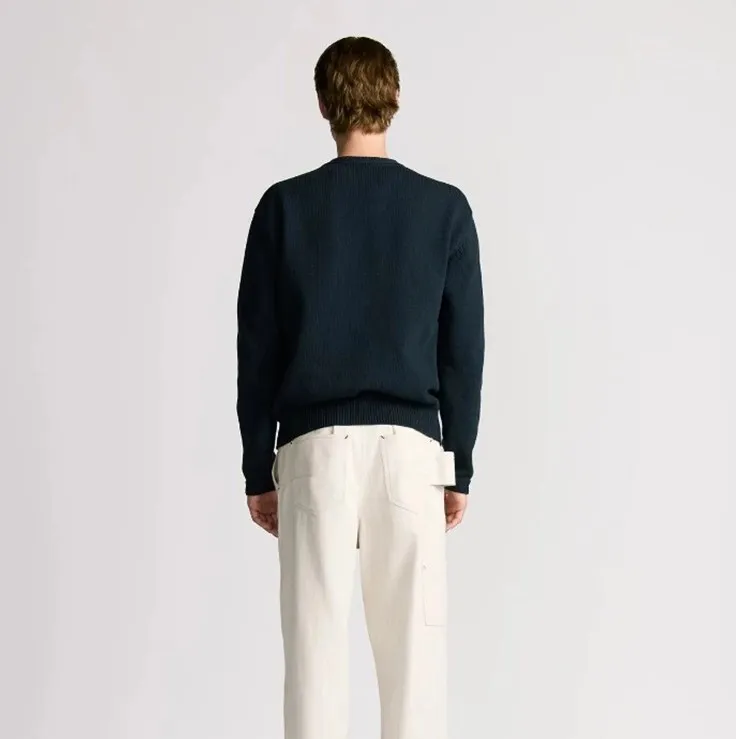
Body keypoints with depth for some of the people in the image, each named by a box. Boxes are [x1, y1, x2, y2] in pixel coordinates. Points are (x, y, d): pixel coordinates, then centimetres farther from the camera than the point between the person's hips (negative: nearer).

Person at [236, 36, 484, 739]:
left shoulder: (284, 207, 1)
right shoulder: (444, 208, 3)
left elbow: (257, 350, 2)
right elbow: (463, 350, 3)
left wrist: (258, 470, 8)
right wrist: (459, 467, 10)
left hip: (315, 445, 0)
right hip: (411, 445, 1)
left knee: (315, 638, 2)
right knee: (414, 640, 4)